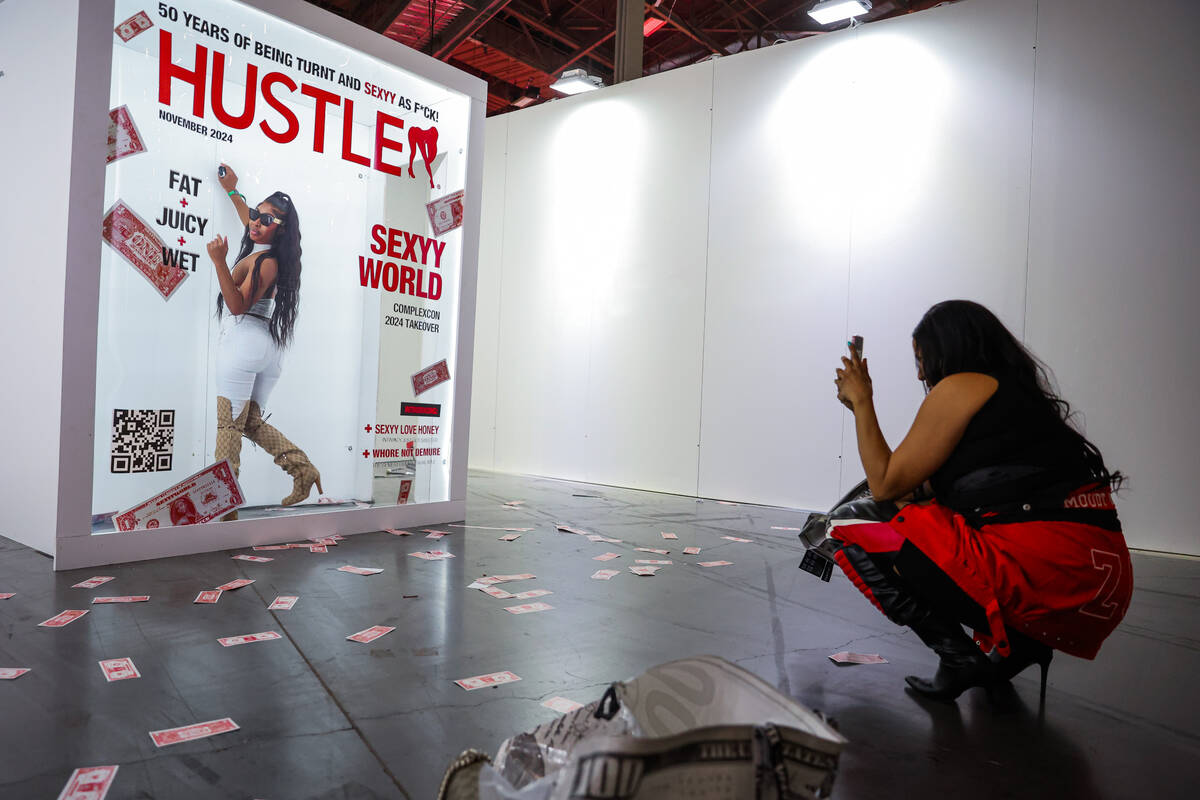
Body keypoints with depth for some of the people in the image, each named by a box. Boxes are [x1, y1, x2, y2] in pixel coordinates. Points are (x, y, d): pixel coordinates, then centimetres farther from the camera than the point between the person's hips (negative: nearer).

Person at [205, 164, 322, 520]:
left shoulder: (265, 261, -9)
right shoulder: (267, 254, 16)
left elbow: (238, 305, -17)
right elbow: (250, 224, 38)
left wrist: (220, 262, -23)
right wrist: (233, 192, 47)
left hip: (243, 340, -9)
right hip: (268, 346, 9)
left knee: (229, 424, -6)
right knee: (252, 422, 14)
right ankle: (303, 468, 1)